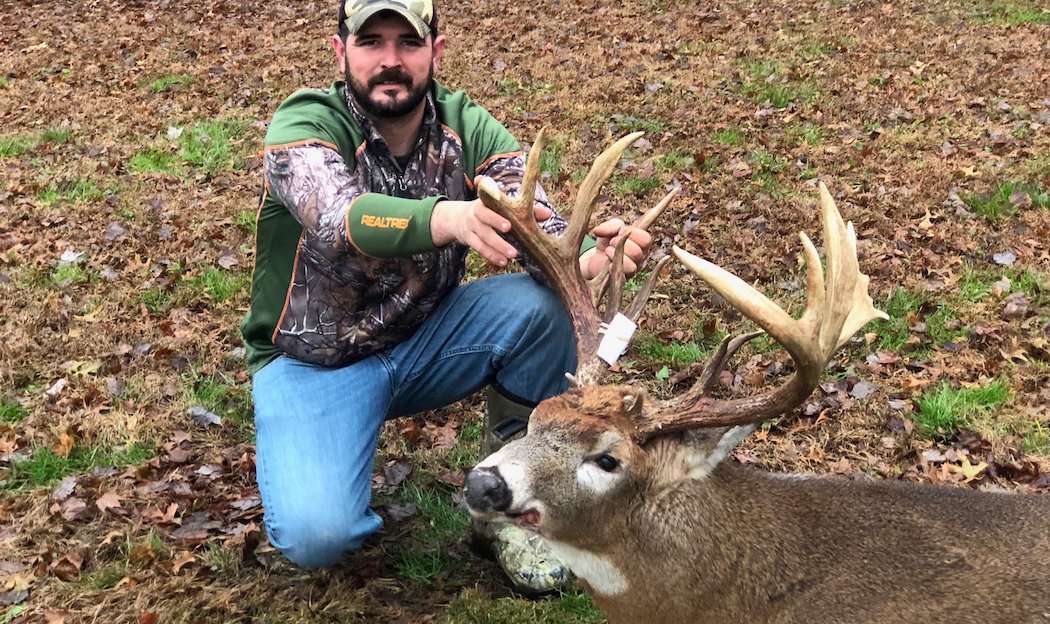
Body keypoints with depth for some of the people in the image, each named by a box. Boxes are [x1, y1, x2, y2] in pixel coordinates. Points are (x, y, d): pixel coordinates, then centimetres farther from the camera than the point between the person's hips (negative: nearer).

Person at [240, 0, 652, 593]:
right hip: (316, 362, -3)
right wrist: (448, 218, -60)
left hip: (423, 341, 4)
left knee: (544, 302, -24)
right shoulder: (304, 123, -19)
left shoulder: (467, 126, -9)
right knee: (315, 534, -28)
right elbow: (339, 220, -40)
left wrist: (589, 260, -47)